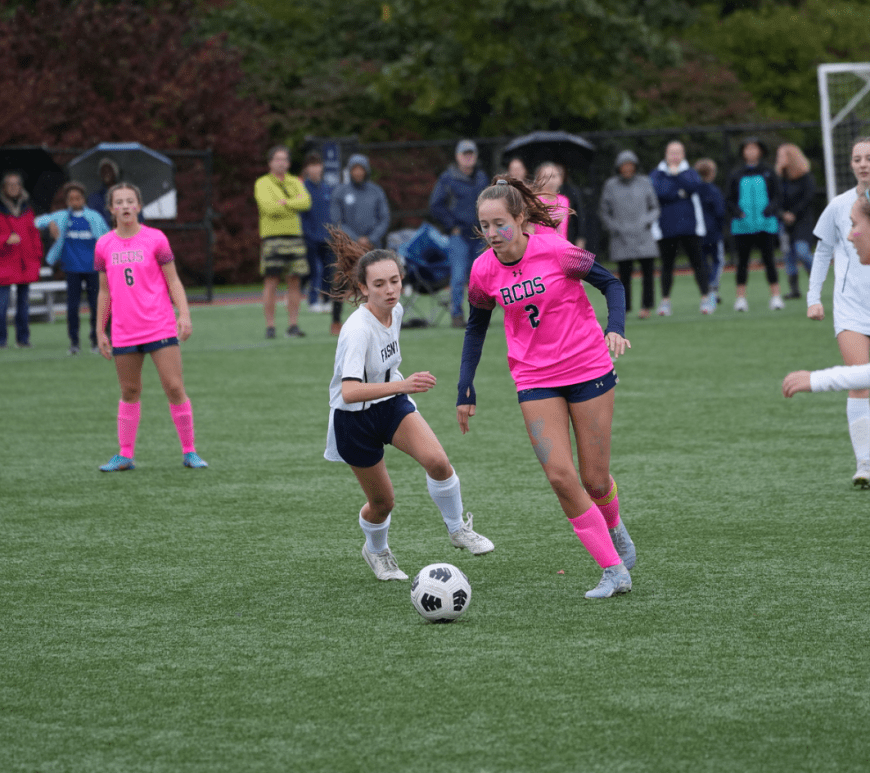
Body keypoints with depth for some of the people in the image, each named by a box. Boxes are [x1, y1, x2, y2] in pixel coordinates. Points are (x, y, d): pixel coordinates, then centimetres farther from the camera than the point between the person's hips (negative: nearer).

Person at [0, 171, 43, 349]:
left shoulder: (26, 209, 13)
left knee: (23, 303, 7)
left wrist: (37, 258, 10)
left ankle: (23, 339, 13)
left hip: (26, 263, 4)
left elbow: (34, 233, 16)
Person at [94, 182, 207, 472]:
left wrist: (184, 315, -12)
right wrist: (100, 331, 12)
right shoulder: (104, 245, 5)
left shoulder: (155, 239, -2)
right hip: (124, 334, 2)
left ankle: (189, 451, 4)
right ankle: (125, 455, 16)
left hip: (161, 328, -2)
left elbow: (173, 281, 0)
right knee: (129, 392, 8)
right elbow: (105, 291, 12)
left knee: (175, 388, -5)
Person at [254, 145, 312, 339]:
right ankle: (270, 327, -4)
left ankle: (293, 326, 6)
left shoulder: (296, 183, 14)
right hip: (272, 237, -4)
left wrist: (284, 203, -14)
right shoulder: (262, 183, 1)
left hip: (294, 237, 4)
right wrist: (295, 204, -6)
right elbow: (269, 207, -14)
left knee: (295, 282, 2)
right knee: (271, 282, -7)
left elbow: (306, 202, -4)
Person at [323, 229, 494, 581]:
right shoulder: (358, 330, -31)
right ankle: (376, 550, 40)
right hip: (354, 419, -5)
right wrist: (400, 385, -55)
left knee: (437, 461, -21)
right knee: (383, 502, 6)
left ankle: (458, 528, 3)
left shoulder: (395, 311, -8)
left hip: (392, 405, 5)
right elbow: (349, 392, -44)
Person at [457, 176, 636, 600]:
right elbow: (476, 326, 11)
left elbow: (611, 283, -4)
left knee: (594, 480, 3)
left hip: (589, 369, -3)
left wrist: (615, 328, -20)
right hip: (535, 381, 3)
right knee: (560, 474, -13)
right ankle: (614, 571, -4)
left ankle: (614, 528, 40)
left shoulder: (555, 251, -16)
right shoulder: (484, 270, -5)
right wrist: (466, 389, 7)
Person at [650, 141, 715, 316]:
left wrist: (677, 174, -16)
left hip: (689, 227, 0)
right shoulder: (657, 174, 6)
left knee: (697, 261, -4)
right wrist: (679, 193, -10)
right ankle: (665, 300, 12)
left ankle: (706, 296, -2)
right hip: (665, 228, 0)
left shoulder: (690, 172, 9)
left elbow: (694, 187, -12)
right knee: (667, 264, 5)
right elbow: (657, 192, -11)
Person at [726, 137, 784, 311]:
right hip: (743, 225, 1)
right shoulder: (736, 175, 8)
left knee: (768, 259, -3)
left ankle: (776, 296, 0)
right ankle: (741, 297, 7)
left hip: (765, 223, -1)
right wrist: (736, 211, -11)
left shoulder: (768, 173, 7)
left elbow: (778, 196, 6)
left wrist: (771, 208, -14)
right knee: (742, 261, 2)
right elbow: (729, 199, 9)